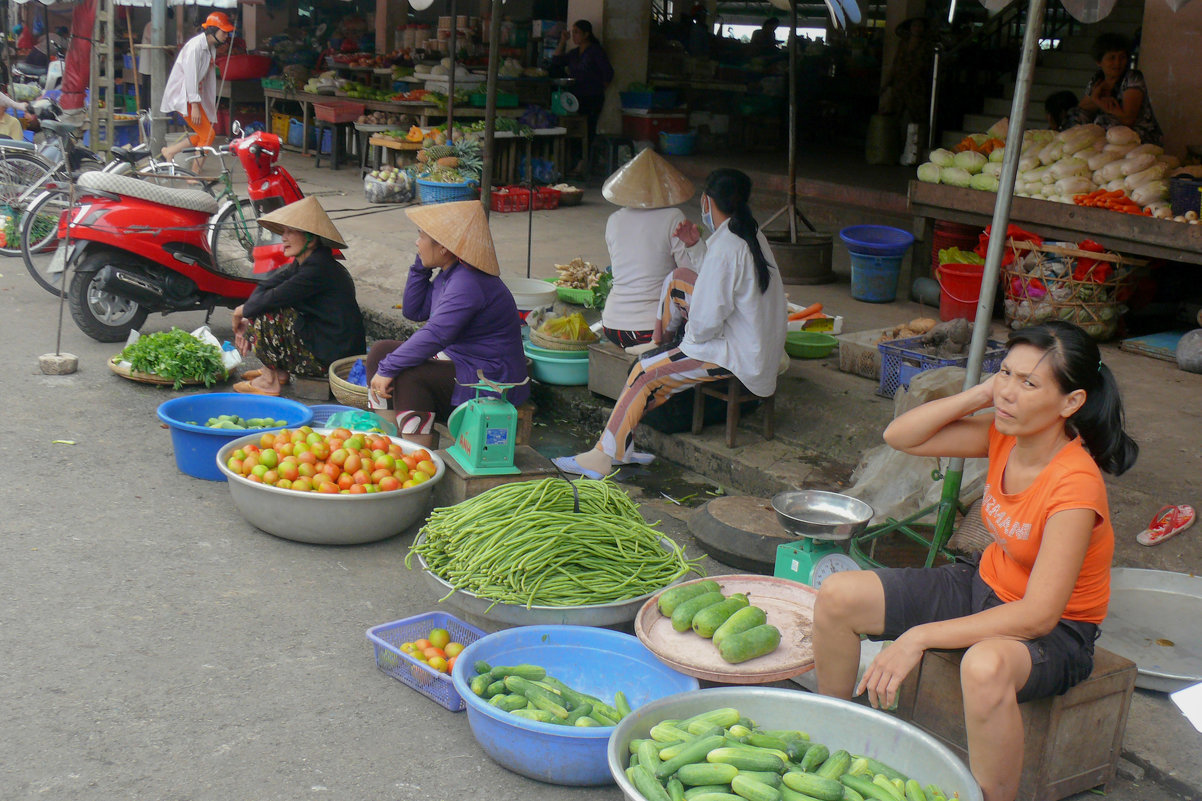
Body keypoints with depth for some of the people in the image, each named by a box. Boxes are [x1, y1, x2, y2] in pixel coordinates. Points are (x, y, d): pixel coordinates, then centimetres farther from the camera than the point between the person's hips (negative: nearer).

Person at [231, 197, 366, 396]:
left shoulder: (318, 269, -22)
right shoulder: (303, 263, 9)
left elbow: (274, 298, -21)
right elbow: (266, 286, 7)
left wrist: (244, 311, -4)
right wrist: (245, 320, -6)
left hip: (333, 355, -10)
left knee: (265, 316, -16)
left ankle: (269, 383, -1)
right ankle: (279, 371, 17)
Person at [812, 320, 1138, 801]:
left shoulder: (1075, 486, -29)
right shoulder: (1005, 436, -8)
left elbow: (1038, 615, -32)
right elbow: (899, 437, -3)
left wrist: (920, 637, -35)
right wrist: (977, 396, -17)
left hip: (1056, 631, -7)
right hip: (986, 588, 8)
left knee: (985, 666, -43)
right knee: (837, 596, -4)